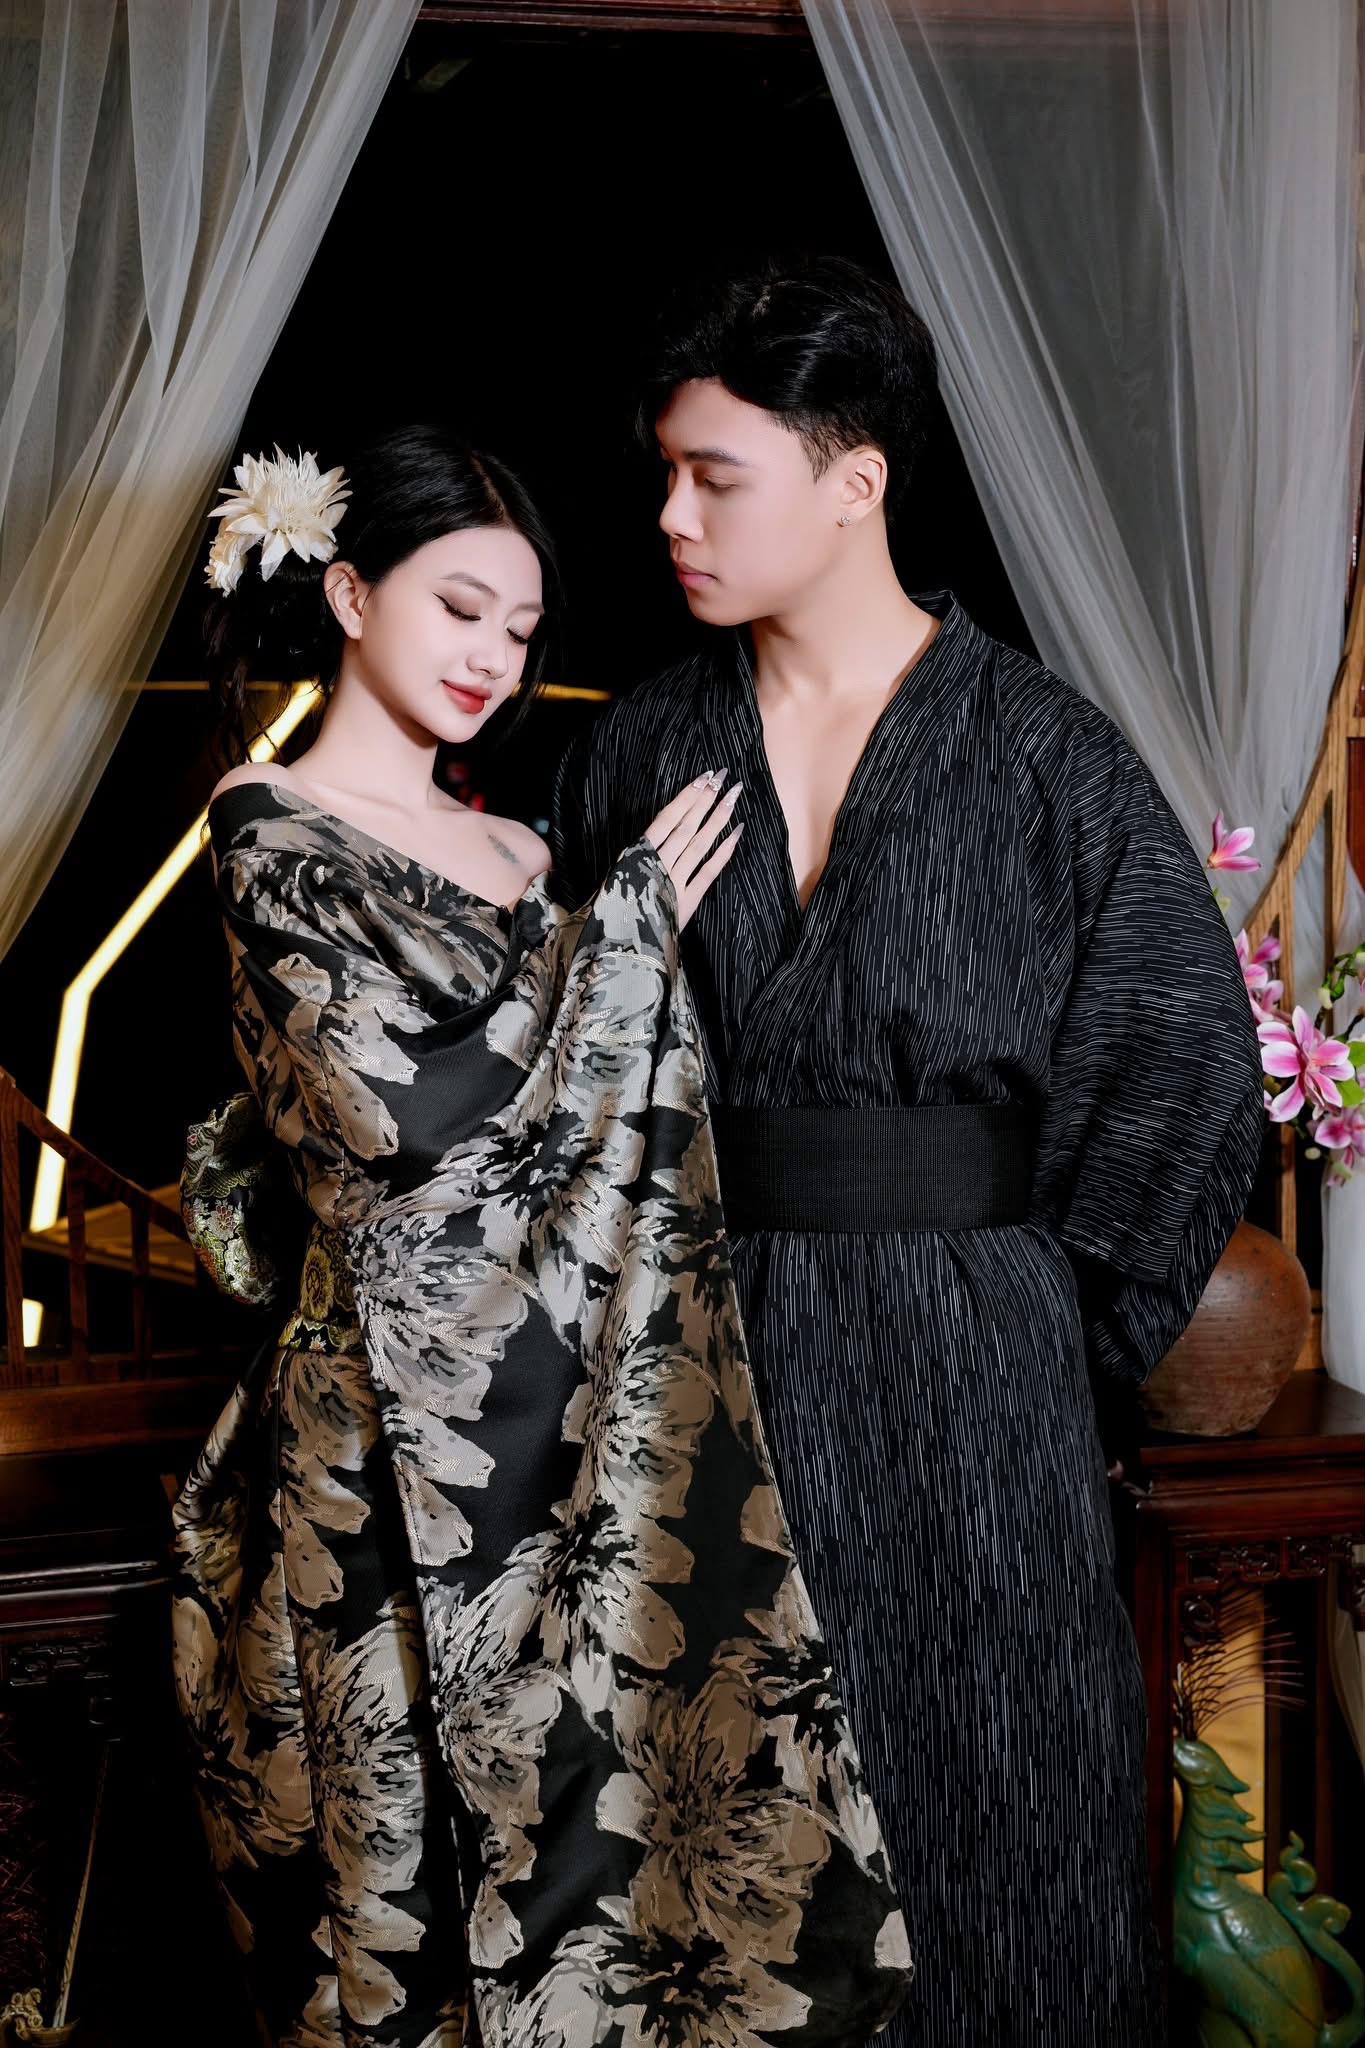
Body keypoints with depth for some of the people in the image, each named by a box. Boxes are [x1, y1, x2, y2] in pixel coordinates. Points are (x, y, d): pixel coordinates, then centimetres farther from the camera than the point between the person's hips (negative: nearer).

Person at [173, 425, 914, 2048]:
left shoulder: (513, 854, 14)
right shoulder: (270, 828, -5)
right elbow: (395, 1106, -17)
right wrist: (627, 928, -9)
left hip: (579, 1413, 7)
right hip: (404, 1426, -7)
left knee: (598, 1784, 10)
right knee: (432, 1818, 2)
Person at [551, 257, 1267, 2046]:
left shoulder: (1041, 754, -5)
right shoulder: (639, 754, 4)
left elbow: (1186, 1055, -2)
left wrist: (1057, 1304, -2)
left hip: (962, 1373, -2)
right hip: (700, 1351, 2)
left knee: (973, 1778, 8)